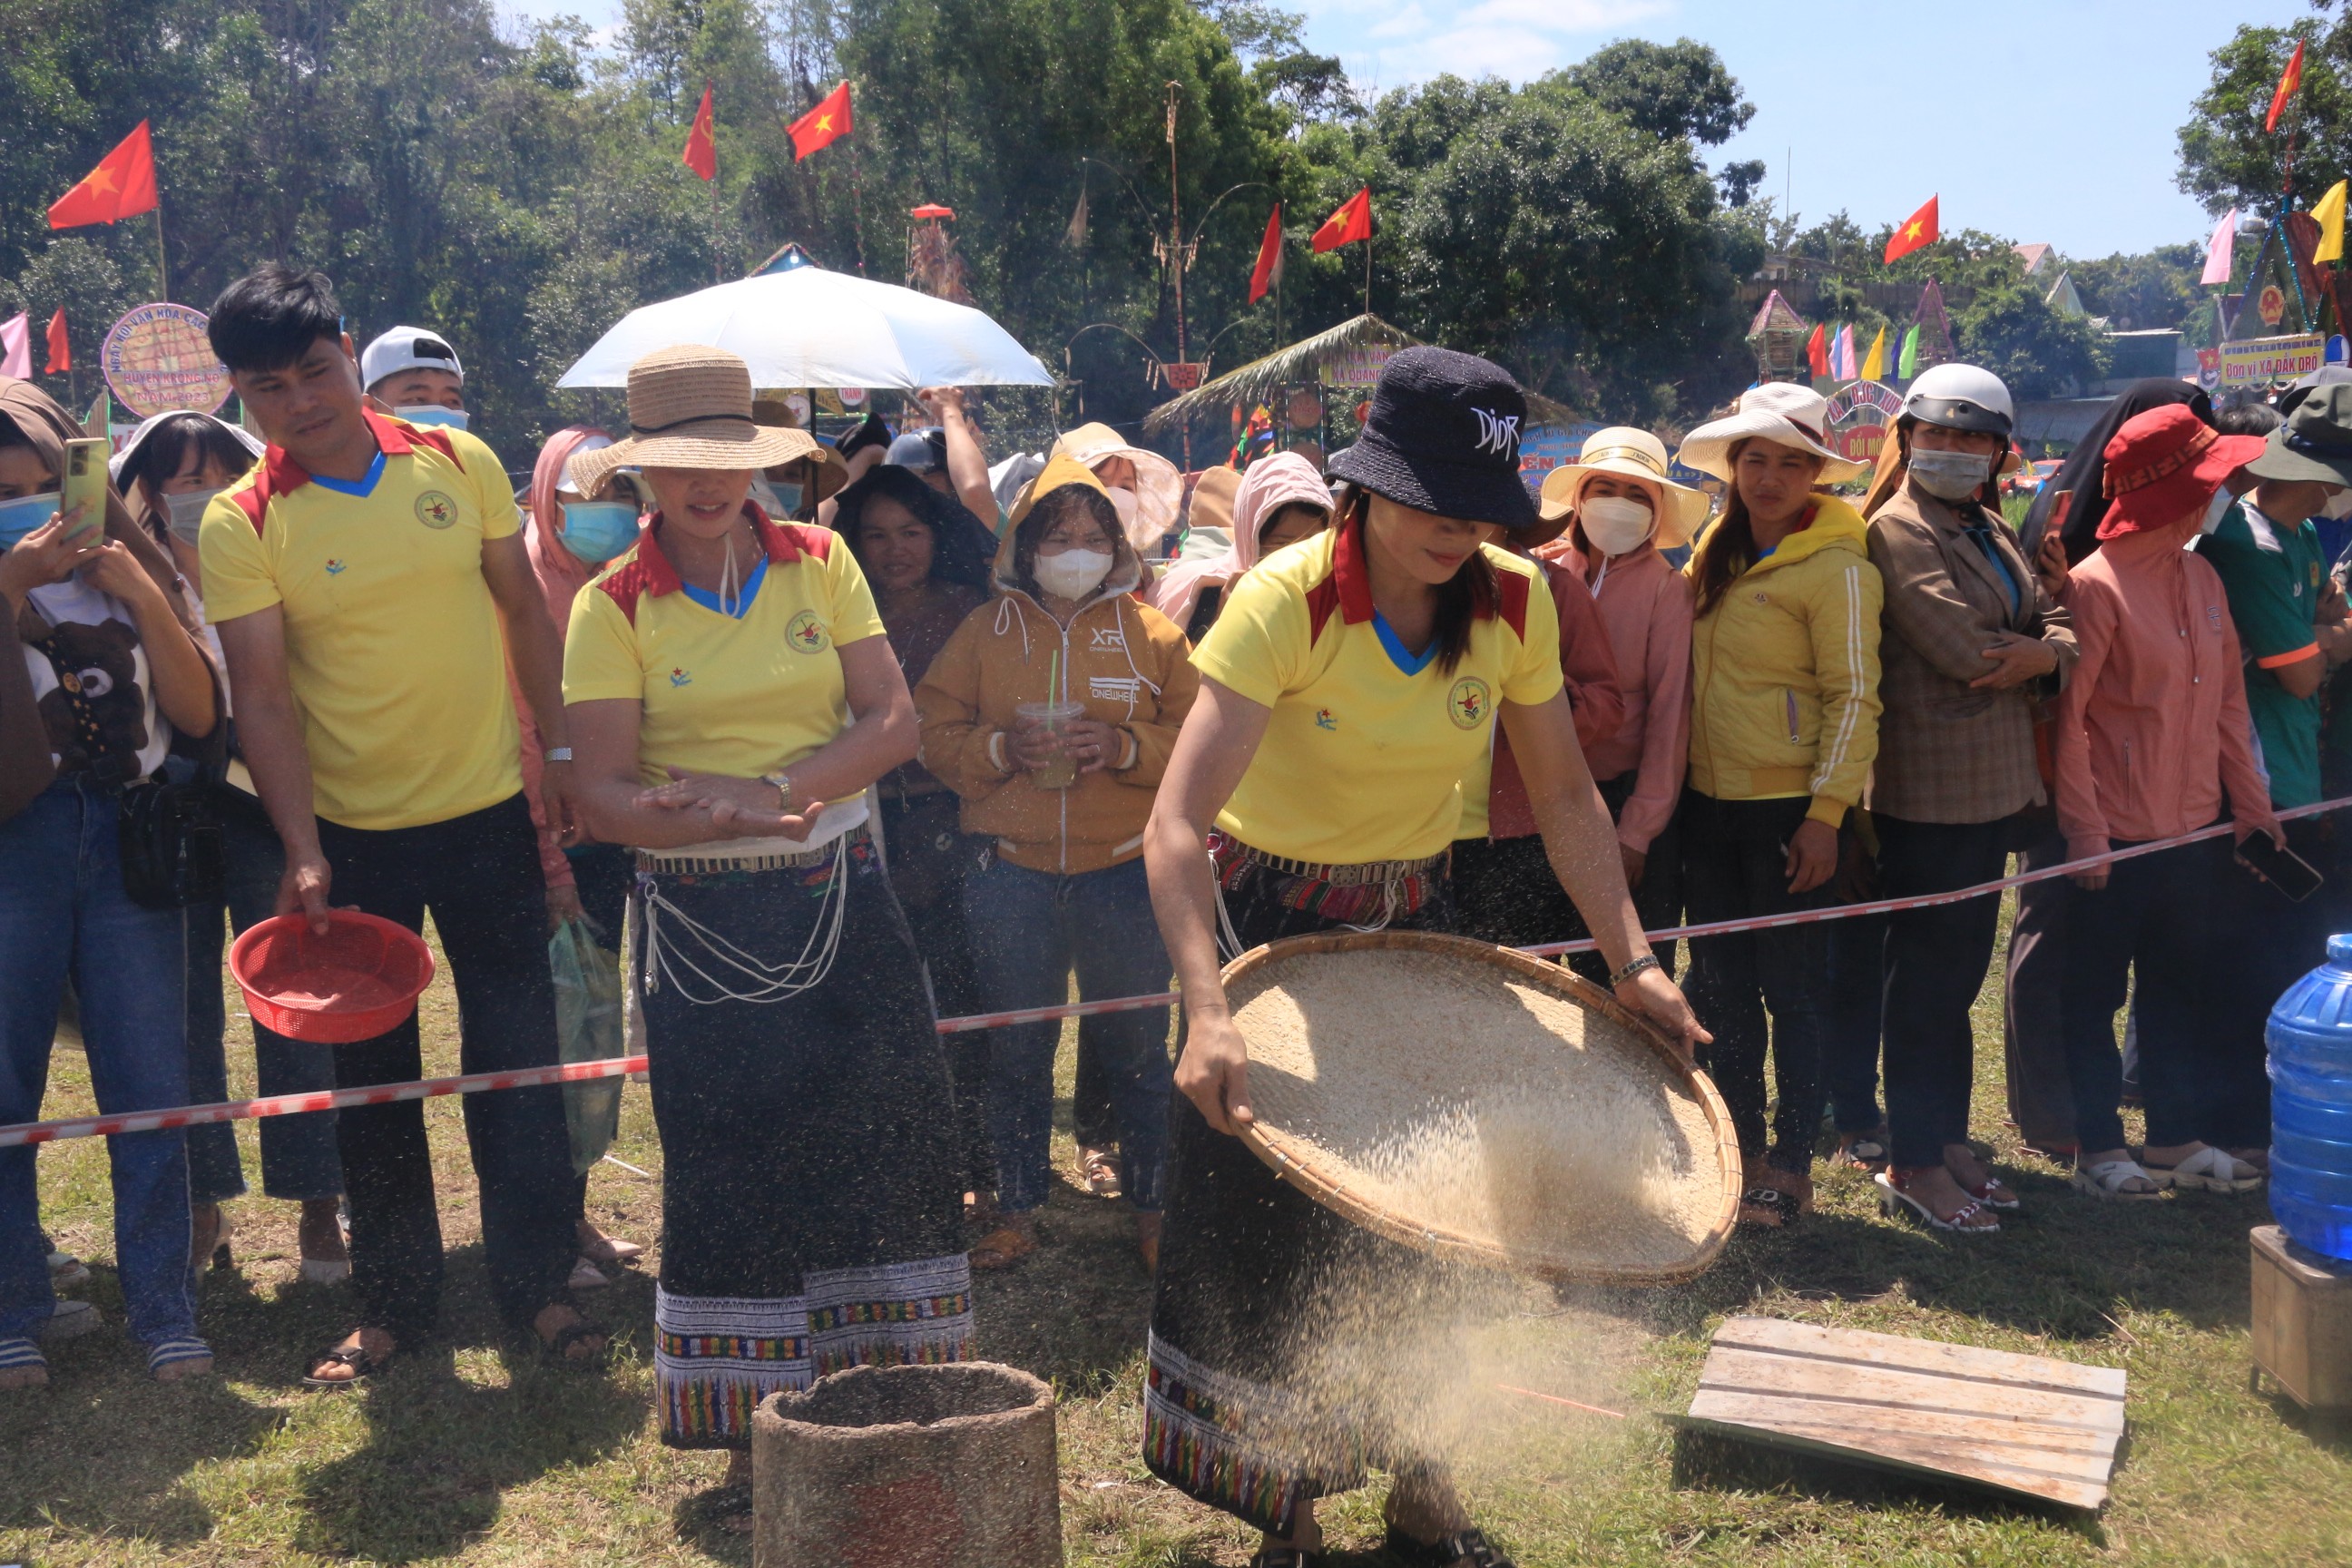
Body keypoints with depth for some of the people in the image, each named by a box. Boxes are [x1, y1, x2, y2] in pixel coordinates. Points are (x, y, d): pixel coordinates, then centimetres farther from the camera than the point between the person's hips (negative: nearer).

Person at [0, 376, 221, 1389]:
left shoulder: (124, 569, 10)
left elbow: (199, 713, 0)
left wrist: (142, 597, -9)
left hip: (128, 838, 1)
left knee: (152, 1091, 1)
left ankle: (166, 1316, 10)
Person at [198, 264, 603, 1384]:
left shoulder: (459, 463, -2)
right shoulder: (241, 524, -8)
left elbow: (522, 607, 6)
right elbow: (261, 694, -11)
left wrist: (559, 749, 3)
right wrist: (304, 854, -18)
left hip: (488, 810, 1)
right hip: (352, 830, -1)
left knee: (516, 1055, 5)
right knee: (372, 1073, 10)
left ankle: (537, 1282, 18)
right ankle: (392, 1301, 24)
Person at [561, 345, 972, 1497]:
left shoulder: (820, 563, 3)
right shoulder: (613, 607, -3)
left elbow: (894, 724, -3)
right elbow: (604, 797, -8)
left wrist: (772, 790, -17)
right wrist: (711, 823, -26)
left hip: (838, 893, 2)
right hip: (701, 917, -2)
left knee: (887, 1131, 1)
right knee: (729, 1155, 2)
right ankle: (755, 1428, 17)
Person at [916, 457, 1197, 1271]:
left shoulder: (1152, 633, 5)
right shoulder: (984, 630, 7)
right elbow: (935, 735, 5)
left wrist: (1124, 746, -15)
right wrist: (1003, 748, -13)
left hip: (1125, 872, -1)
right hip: (1012, 875, 1)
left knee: (1136, 1048, 5)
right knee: (1015, 1050, 9)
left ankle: (1152, 1207, 21)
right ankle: (1016, 1210, 23)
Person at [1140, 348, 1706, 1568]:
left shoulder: (1515, 604, -11)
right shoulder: (1286, 602, -25)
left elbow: (1564, 794, -1)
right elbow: (1176, 825, -33)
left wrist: (1630, 960, -11)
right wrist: (1207, 1013, -45)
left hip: (1414, 924, 4)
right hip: (1269, 923, -4)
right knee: (1268, 1237, 4)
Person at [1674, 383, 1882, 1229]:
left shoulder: (1836, 564, -9)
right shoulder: (1714, 555, 10)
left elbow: (1853, 698, -11)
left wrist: (1825, 813, -16)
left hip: (1789, 807, -6)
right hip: (1710, 803, 7)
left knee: (1792, 991, 3)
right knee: (1720, 985, 12)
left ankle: (1791, 1167, 14)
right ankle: (1740, 1148, 25)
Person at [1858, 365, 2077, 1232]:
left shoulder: (1990, 532, 17)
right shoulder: (1899, 529, -10)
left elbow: (2055, 624, 10)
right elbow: (1961, 646, -20)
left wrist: (2047, 651, -13)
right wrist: (2039, 649, -3)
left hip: (1994, 783, 8)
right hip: (1931, 792, -8)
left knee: (1959, 973, 15)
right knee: (1927, 977, -1)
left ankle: (1948, 1138, 26)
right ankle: (1912, 1164, 10)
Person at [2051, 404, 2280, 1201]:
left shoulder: (2201, 576, 7)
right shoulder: (2096, 585, -15)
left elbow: (2229, 698, 11)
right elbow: (2068, 717, -15)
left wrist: (2250, 800, 9)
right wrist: (2084, 829, -16)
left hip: (2194, 830, 7)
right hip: (2117, 836, -7)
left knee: (2184, 985, 16)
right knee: (2095, 993, 6)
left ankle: (2179, 1136, 29)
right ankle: (2097, 1147, 18)